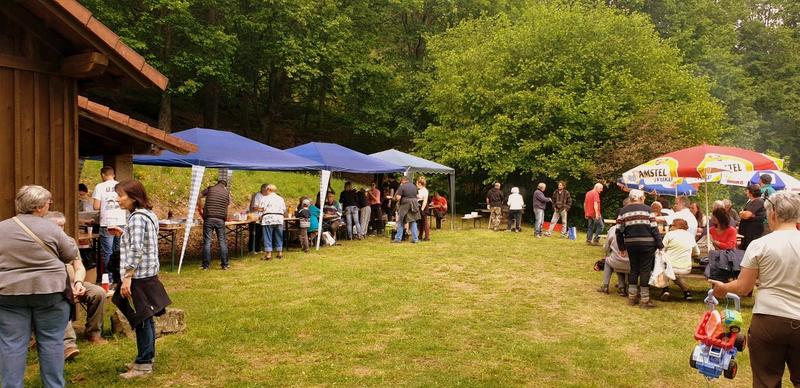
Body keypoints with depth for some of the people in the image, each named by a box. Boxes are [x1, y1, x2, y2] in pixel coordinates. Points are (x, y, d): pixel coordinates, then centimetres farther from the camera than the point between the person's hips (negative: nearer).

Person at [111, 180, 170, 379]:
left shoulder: (137, 217, -16)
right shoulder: (148, 214, 13)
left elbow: (136, 250, -23)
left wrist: (127, 276, -23)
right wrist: (124, 234, 23)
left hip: (139, 276, -10)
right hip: (148, 274, 10)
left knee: (141, 320, -3)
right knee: (146, 318, 15)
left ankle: (143, 364, 5)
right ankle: (147, 358, 25)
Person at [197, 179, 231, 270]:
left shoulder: (210, 189, 8)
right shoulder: (227, 192, 11)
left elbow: (198, 197, 12)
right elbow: (228, 206, 13)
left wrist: (200, 207, 25)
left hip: (209, 218, -1)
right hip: (220, 220, 1)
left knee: (207, 242, 2)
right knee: (222, 241, 9)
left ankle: (205, 265, 3)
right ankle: (224, 264, 11)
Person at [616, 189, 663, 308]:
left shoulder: (623, 211, 5)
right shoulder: (647, 209, -2)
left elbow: (619, 231, 3)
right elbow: (654, 229, -6)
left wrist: (621, 247, 10)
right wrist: (660, 245, -2)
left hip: (631, 244, 3)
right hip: (647, 244, -3)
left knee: (633, 269, 15)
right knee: (645, 270, 3)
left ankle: (632, 296, 20)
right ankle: (644, 299, 6)